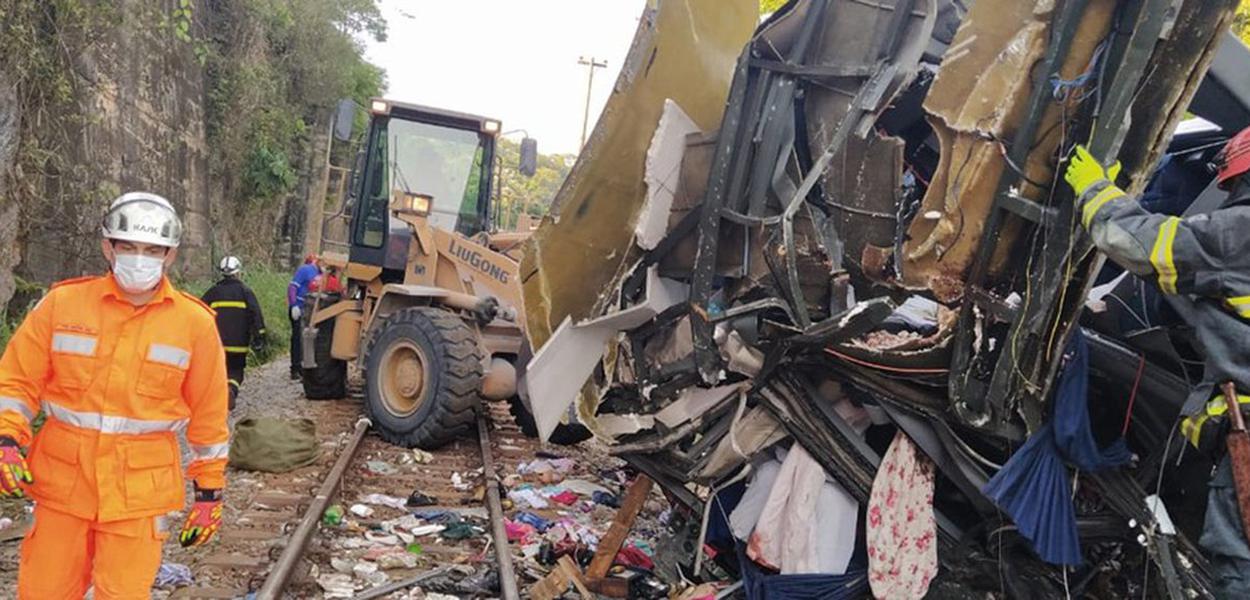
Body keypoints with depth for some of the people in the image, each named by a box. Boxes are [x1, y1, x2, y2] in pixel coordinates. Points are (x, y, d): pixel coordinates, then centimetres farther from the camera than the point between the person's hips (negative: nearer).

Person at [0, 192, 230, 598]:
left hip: (140, 489, -1)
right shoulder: (63, 303, -1)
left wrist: (210, 490, 6)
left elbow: (208, 416, 4)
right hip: (63, 481, 1)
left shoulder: (195, 322, -1)